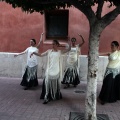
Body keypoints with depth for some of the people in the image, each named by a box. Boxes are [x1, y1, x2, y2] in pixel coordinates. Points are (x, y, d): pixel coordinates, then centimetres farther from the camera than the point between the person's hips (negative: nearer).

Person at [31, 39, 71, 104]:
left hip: (56, 71, 0)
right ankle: (46, 98, -3)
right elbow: (41, 55, 8)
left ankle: (56, 96, 26)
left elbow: (68, 49, 2)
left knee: (55, 84, 10)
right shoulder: (49, 51, 6)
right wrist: (34, 53, -4)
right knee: (47, 83, -6)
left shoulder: (60, 51, 4)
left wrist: (69, 41, -7)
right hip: (49, 70, 0)